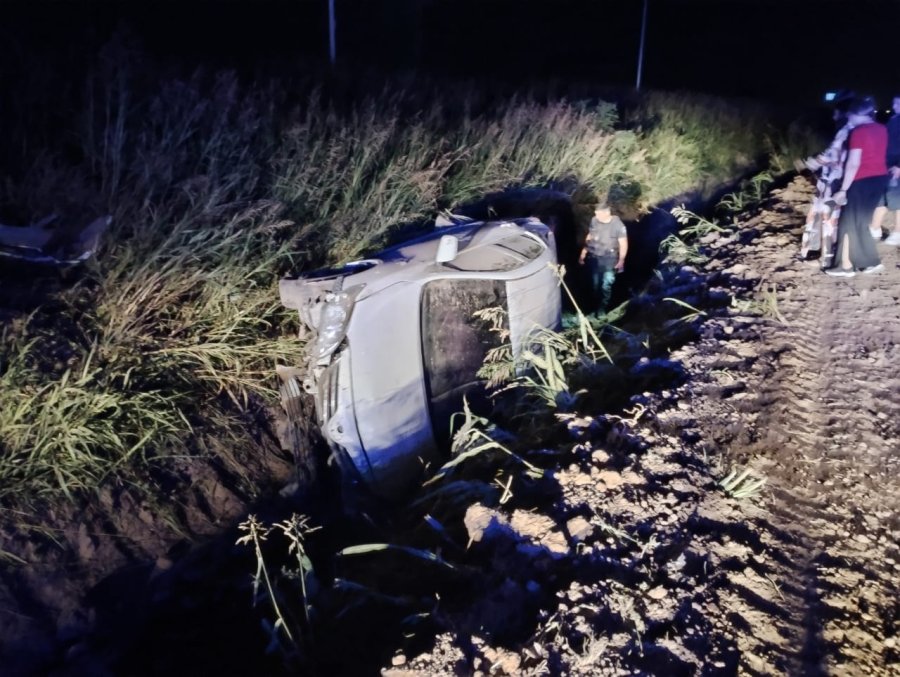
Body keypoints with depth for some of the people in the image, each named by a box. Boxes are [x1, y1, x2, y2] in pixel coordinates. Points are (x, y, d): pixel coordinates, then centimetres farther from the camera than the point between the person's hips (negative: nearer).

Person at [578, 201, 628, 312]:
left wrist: (621, 260, -14)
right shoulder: (594, 221, -4)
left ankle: (602, 308, 11)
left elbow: (623, 243, -10)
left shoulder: (618, 224, -16)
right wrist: (583, 253, 14)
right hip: (594, 257, 4)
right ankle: (594, 306, 26)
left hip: (609, 259, -4)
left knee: (606, 285, -1)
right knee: (595, 284, 11)